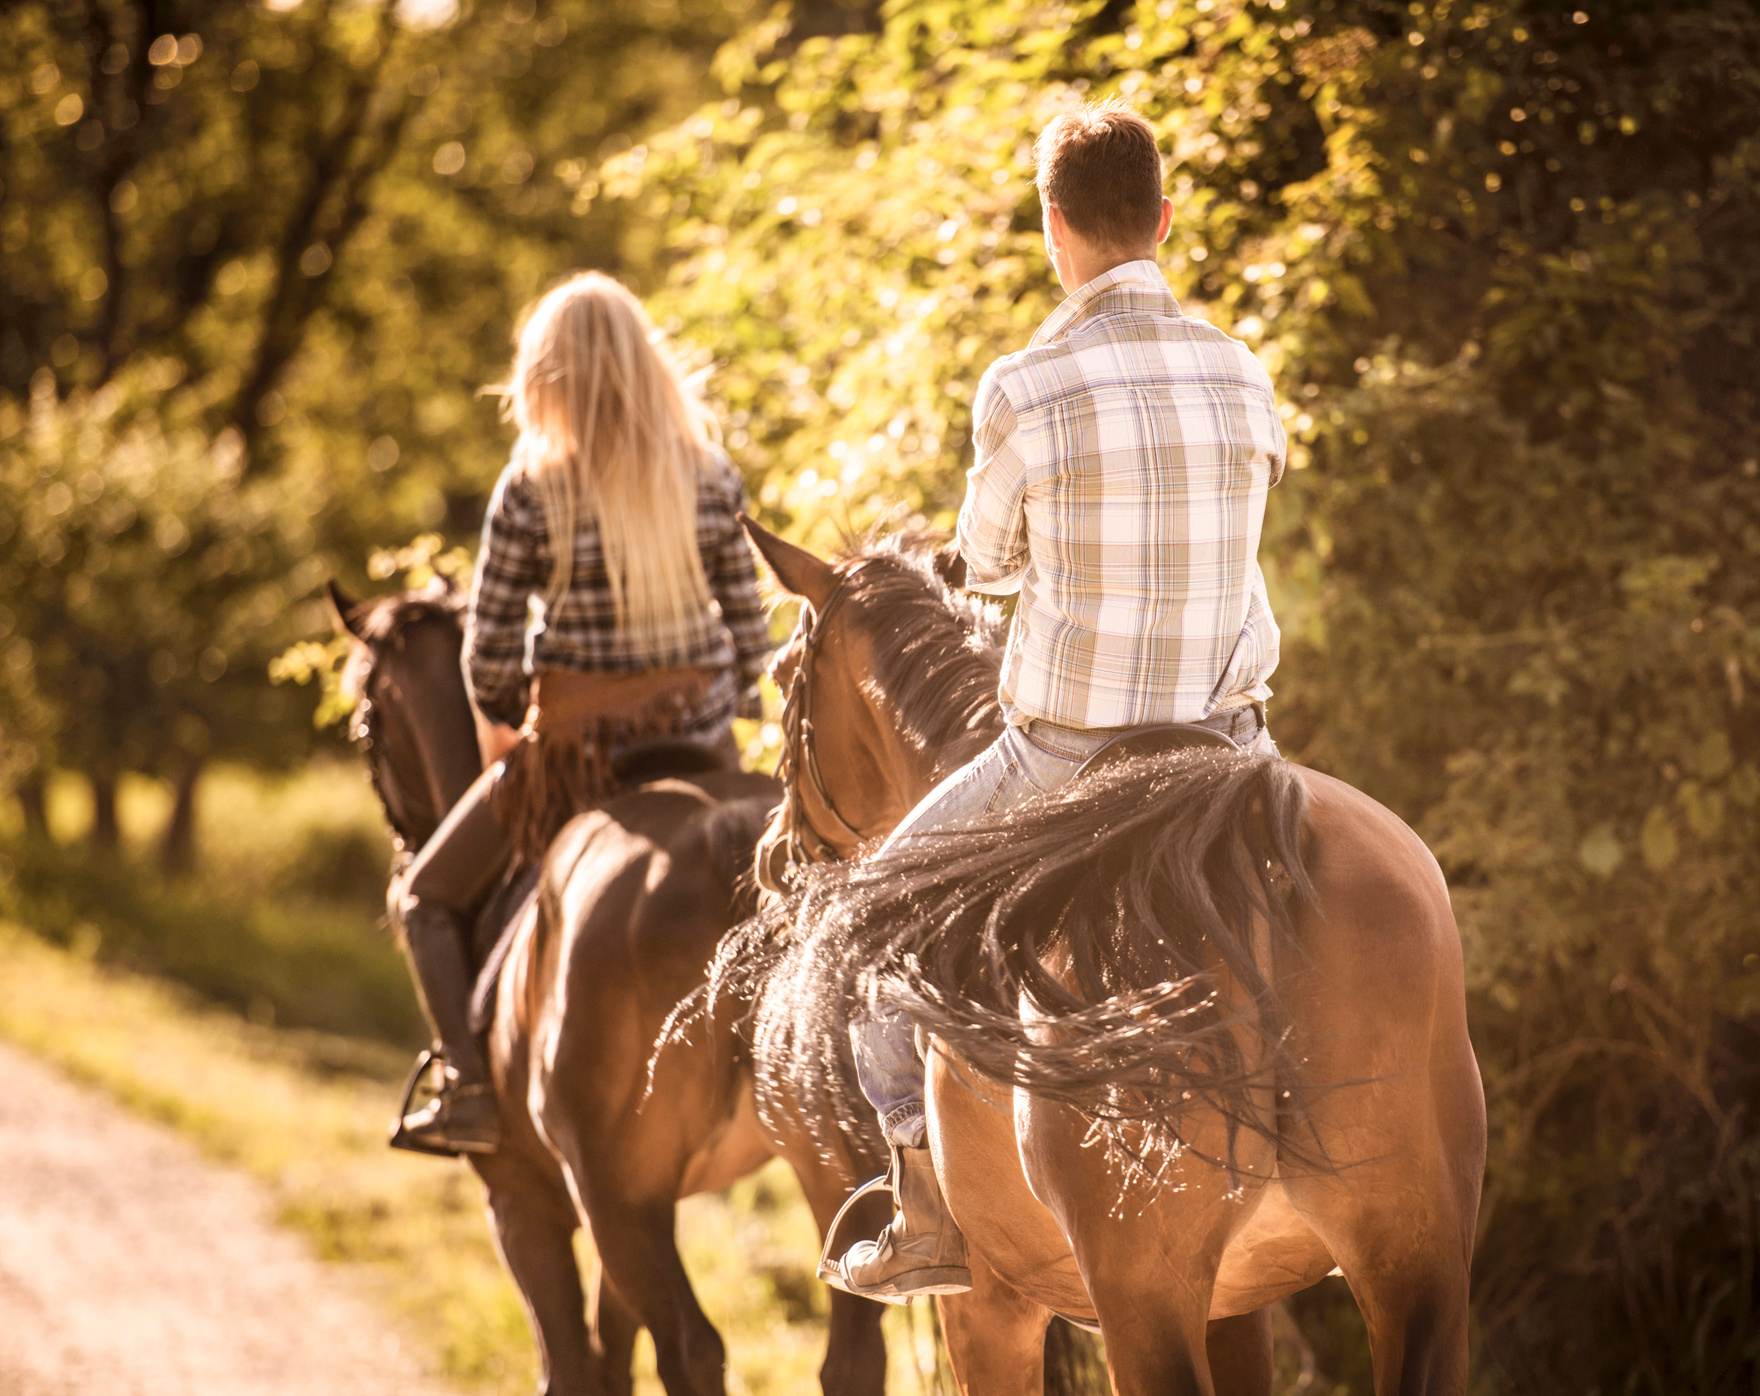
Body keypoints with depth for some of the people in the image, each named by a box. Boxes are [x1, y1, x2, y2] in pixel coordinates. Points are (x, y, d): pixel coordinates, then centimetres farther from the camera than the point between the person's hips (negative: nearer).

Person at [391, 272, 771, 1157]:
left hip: (574, 748, -3)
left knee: (428, 899, 16)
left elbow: (488, 658, -9)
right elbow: (751, 639, 2)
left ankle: (469, 1088, -1)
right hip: (697, 741, 3)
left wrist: (503, 730, 10)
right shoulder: (711, 477, -1)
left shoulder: (532, 489, -11)